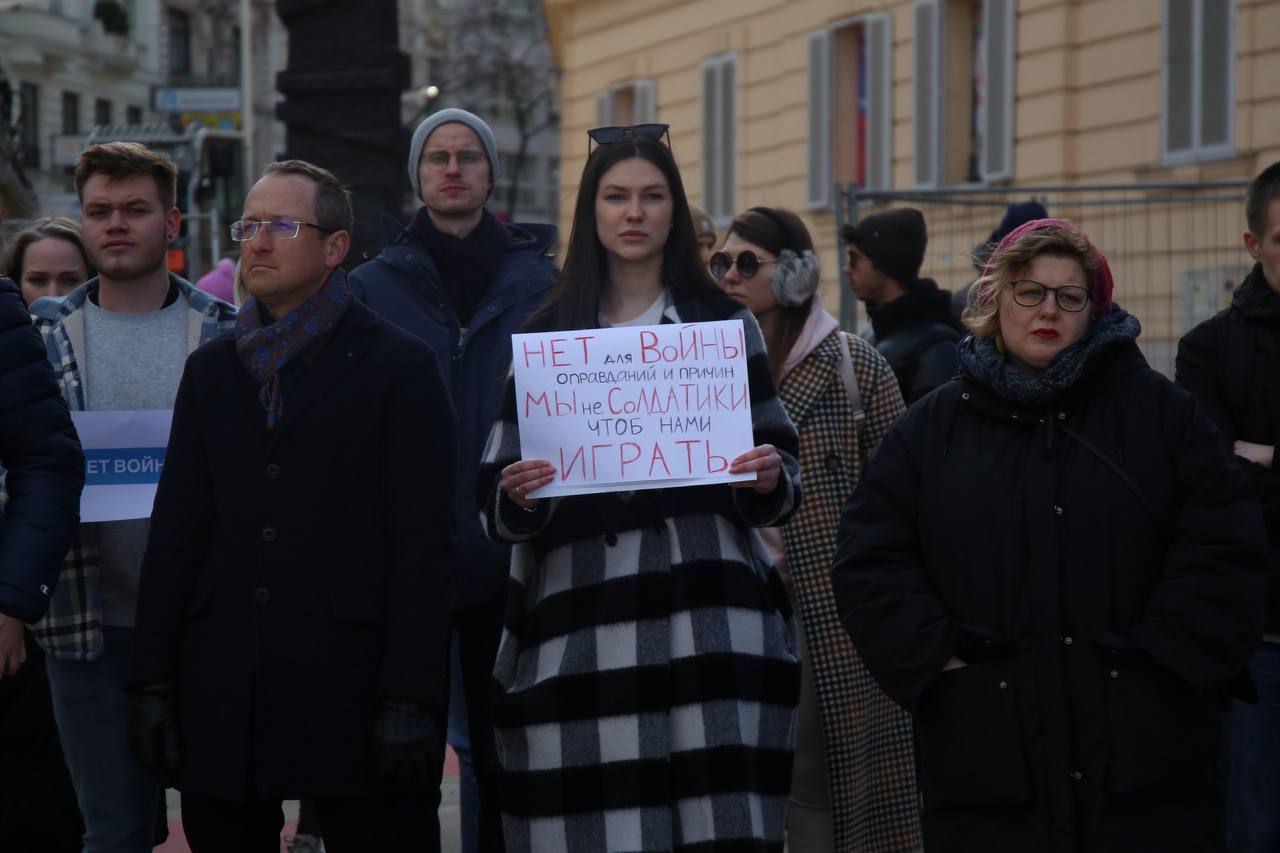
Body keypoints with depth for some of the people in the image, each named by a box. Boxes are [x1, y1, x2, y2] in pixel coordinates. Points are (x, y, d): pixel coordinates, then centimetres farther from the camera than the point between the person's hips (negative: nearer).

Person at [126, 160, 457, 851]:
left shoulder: (399, 366, 1)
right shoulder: (211, 370, 16)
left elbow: (425, 544, -5)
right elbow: (175, 533, 13)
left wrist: (411, 700, -12)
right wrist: (151, 685, 5)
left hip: (345, 684, -4)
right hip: (222, 691, 4)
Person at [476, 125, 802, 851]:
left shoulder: (724, 324, 12)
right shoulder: (547, 334, 11)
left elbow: (777, 469, 12)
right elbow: (500, 504, 9)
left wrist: (769, 479, -11)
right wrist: (518, 497, -13)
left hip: (704, 610, 0)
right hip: (583, 613, 0)